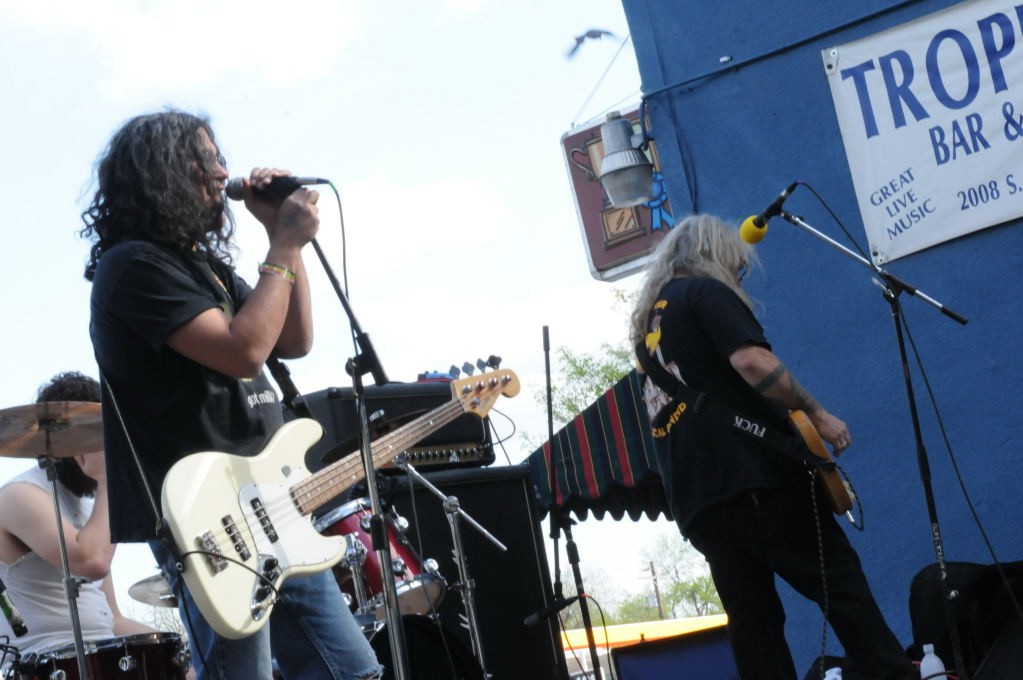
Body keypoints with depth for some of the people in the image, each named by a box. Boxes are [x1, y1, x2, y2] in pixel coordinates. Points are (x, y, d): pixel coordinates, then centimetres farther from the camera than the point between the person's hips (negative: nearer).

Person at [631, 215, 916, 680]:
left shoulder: (648, 323, 24)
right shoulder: (706, 291, 0)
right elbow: (752, 362, -15)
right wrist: (816, 415, -7)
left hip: (694, 497, 8)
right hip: (753, 475, -8)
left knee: (751, 620, 5)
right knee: (841, 583, -2)